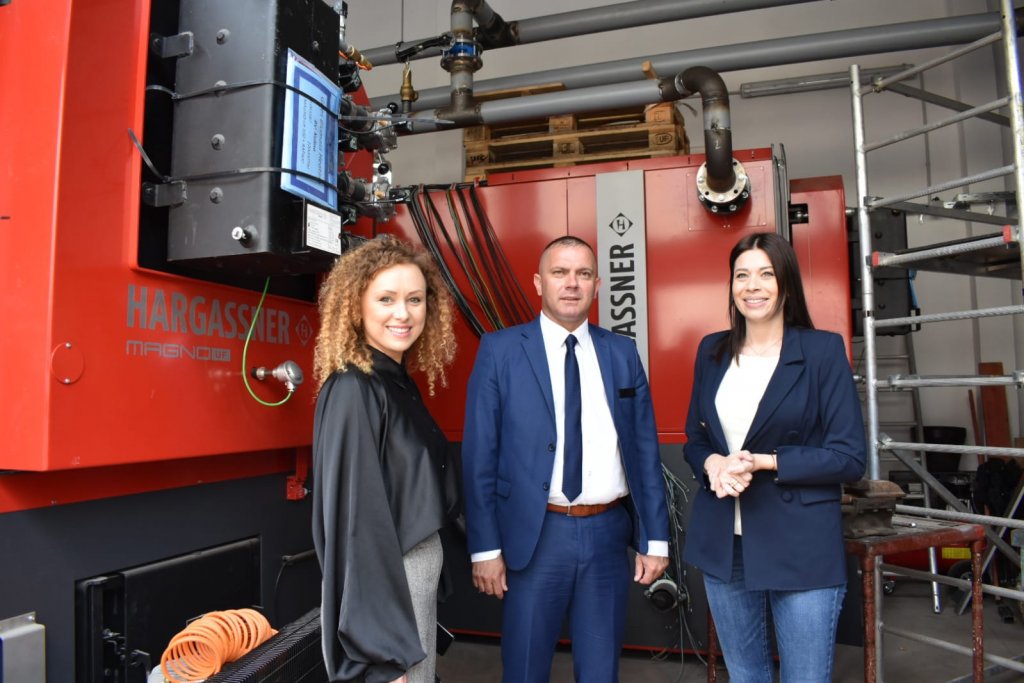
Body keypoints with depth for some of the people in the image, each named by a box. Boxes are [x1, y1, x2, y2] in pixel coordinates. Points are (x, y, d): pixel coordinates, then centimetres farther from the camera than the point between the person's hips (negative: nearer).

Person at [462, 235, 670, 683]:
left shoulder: (622, 353, 5)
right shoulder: (499, 350, -4)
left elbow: (645, 451, 6)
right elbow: (479, 456, -5)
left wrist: (654, 538, 4)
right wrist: (485, 547, -7)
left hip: (608, 532, 3)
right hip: (535, 536, -2)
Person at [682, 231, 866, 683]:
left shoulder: (824, 350, -7)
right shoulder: (712, 351, 5)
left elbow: (849, 457, -9)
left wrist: (764, 463, -19)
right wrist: (712, 464, -11)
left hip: (802, 547, -3)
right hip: (723, 543, 4)